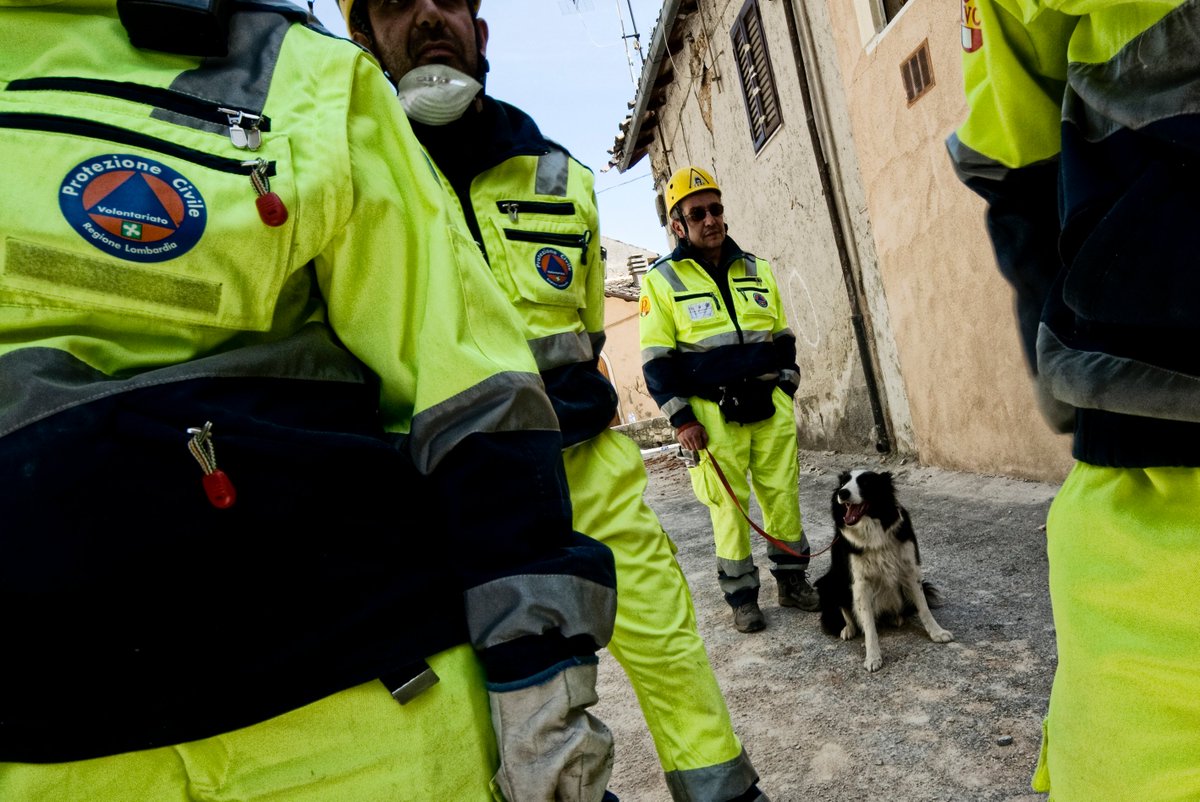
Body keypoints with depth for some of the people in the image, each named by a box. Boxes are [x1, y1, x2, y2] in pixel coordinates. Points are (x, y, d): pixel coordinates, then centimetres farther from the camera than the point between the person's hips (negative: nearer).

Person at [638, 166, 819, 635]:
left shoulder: (758, 270, 11)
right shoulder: (661, 280, -1)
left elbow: (782, 337, 18)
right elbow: (657, 360, -4)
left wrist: (786, 391, 10)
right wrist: (682, 420, -9)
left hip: (771, 407, 4)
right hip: (713, 415, -3)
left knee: (783, 496, 9)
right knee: (728, 506, 3)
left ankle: (792, 582, 25)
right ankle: (742, 597, 18)